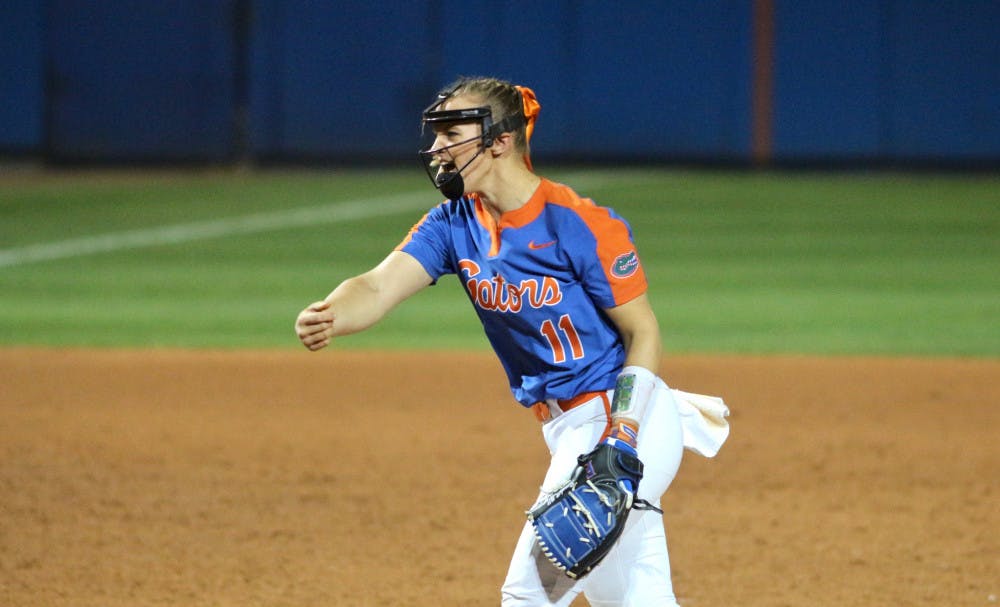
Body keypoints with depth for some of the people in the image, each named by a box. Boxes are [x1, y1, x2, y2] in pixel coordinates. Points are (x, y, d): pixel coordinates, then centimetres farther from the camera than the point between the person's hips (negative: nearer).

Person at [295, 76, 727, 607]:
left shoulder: (582, 225, -18)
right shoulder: (455, 224, 0)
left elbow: (643, 333, -12)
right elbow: (377, 288, -16)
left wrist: (620, 439, -23)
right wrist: (326, 319, -38)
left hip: (629, 420, -7)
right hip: (564, 431, 7)